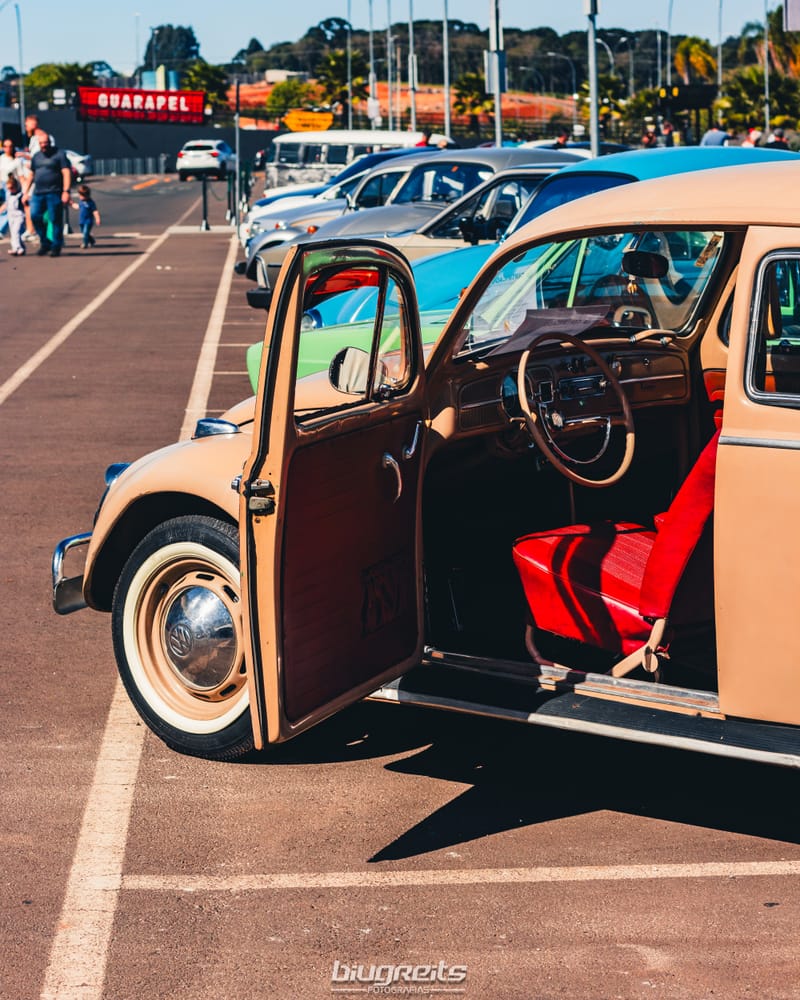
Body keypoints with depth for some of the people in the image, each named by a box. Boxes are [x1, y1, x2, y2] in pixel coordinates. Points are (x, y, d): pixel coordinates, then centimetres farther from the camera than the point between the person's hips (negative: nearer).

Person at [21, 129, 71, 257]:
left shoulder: (59, 154, 0)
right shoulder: (36, 156, 18)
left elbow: (66, 173, -7)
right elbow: (31, 175, 23)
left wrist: (66, 191, -17)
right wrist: (26, 192, 17)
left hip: (54, 193, -5)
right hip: (38, 193, 5)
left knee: (55, 219, -4)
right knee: (35, 216, -6)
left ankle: (56, 247, 6)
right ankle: (44, 243, 7)